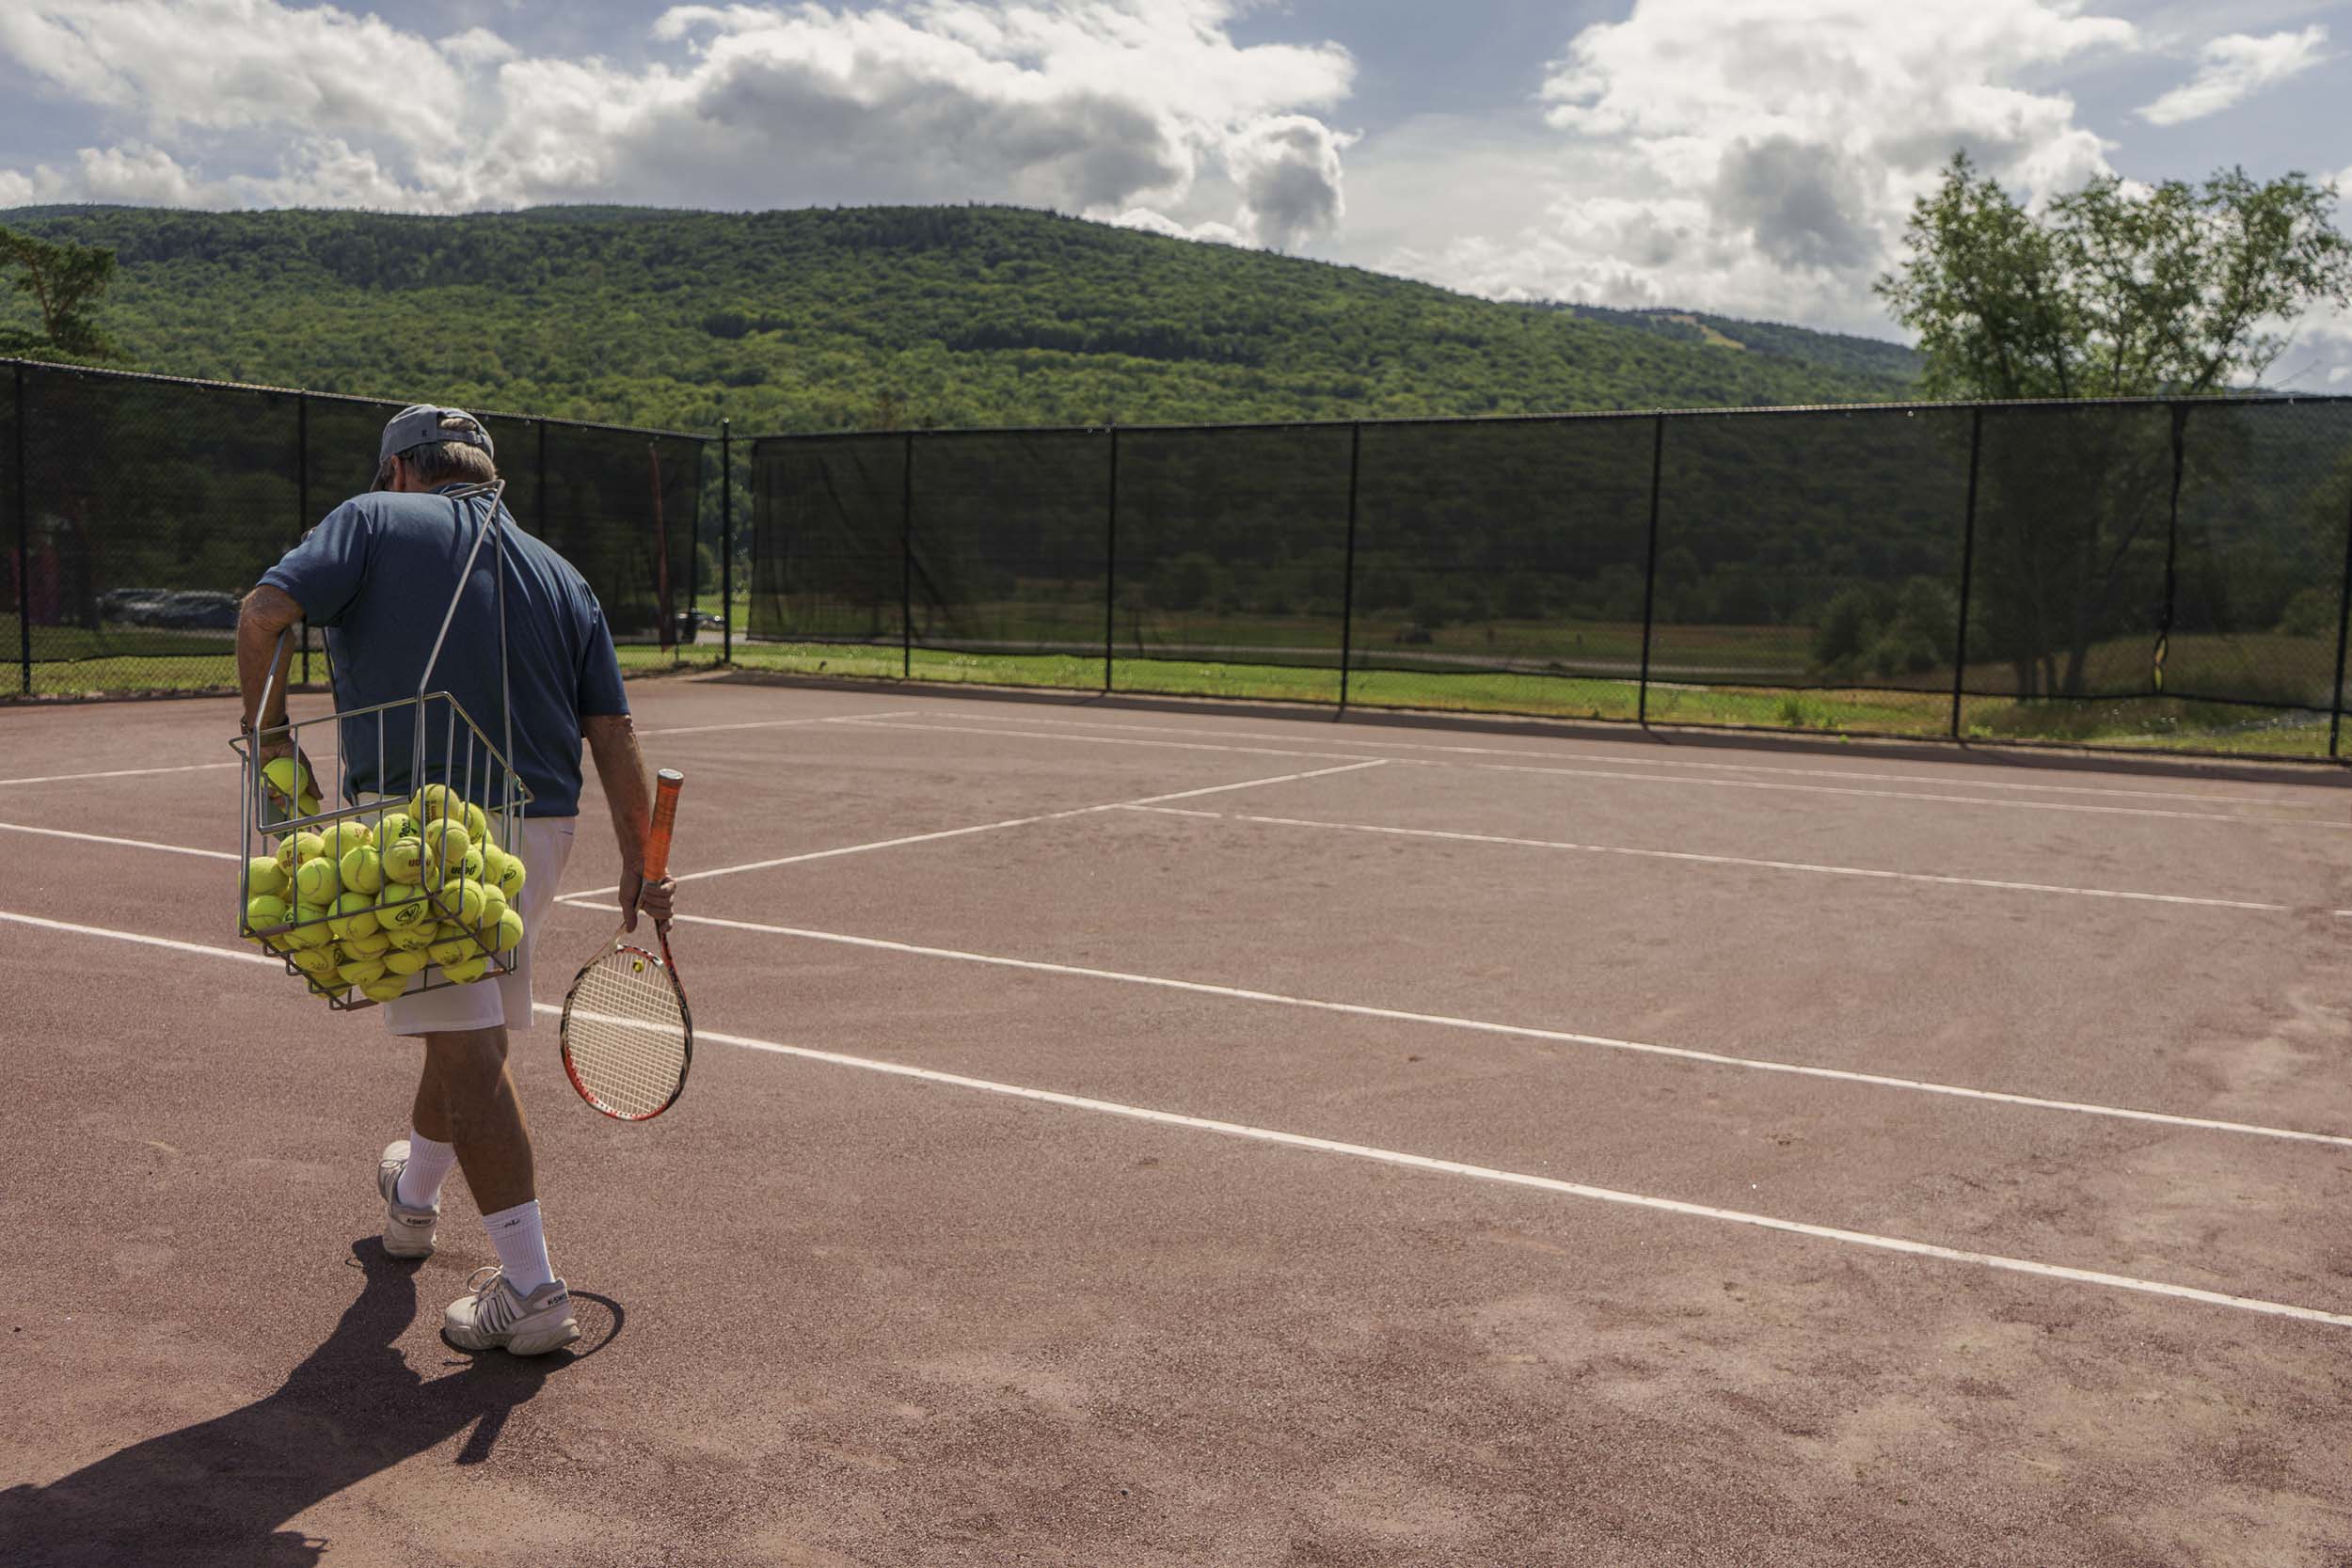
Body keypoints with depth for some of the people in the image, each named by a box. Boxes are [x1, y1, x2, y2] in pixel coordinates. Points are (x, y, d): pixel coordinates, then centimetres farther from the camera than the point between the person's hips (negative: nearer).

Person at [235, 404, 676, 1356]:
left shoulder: (374, 519, 5)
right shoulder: (558, 574, 15)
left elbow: (264, 613, -10)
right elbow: (613, 738, 10)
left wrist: (267, 726, 5)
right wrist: (638, 867, 13)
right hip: (539, 824, 6)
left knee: (469, 1048, -5)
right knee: (469, 1025, 23)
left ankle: (530, 1288, -7)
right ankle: (413, 1196, 49)